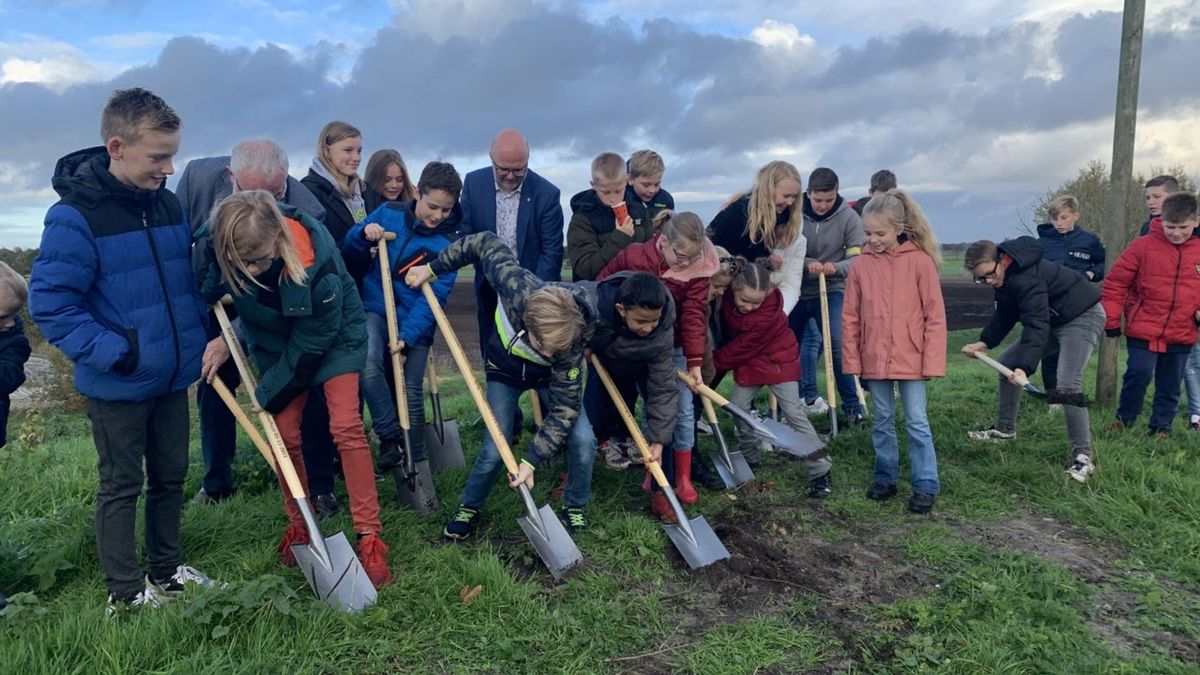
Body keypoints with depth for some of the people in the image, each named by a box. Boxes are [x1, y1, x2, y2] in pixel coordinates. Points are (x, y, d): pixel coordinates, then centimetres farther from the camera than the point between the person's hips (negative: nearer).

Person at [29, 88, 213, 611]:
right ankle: (125, 593, 24)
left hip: (173, 376, 6)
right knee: (122, 485, 8)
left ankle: (167, 570, 36)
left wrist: (203, 335, 8)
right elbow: (49, 303, -18)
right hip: (117, 386, -6)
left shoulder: (169, 205, 3)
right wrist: (114, 353, -22)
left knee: (171, 476, 18)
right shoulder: (74, 216, -17)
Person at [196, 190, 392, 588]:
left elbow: (309, 345, -25)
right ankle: (299, 526, 21)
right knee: (283, 433, 0)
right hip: (275, 339, 4)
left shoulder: (318, 264, -38)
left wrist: (267, 394, -14)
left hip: (332, 335, -4)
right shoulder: (218, 244, -27)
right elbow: (206, 294, -2)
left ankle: (370, 537, -6)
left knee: (346, 427, -13)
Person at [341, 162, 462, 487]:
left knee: (412, 394, 4)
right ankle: (389, 437, -13)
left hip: (415, 322, 0)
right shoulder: (389, 213, -2)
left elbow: (433, 297, -14)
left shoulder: (447, 244, -8)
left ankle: (417, 462, 20)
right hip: (376, 310, 1)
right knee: (368, 364, -28)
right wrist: (364, 233, -17)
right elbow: (348, 251, 6)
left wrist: (406, 337, -24)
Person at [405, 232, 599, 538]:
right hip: (505, 369, 1)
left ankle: (574, 508, 11)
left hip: (550, 377, 0)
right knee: (495, 450, -8)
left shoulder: (570, 344, -40)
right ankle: (469, 507, 22)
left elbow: (564, 407, -32)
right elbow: (486, 244, -21)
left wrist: (531, 461, -33)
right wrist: (433, 268, -12)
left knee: (583, 440, -17)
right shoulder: (515, 283, -41)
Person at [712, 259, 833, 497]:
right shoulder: (728, 294, -19)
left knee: (793, 412, -9)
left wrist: (713, 361, -14)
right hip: (748, 362, 6)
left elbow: (740, 349, -23)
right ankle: (749, 457, 19)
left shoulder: (769, 314, -33)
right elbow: (727, 327, 4)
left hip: (778, 361, -6)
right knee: (737, 405, -1)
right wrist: (719, 355, 2)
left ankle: (820, 471, -6)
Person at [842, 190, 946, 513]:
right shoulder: (861, 265, -2)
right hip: (874, 361, 3)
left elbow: (935, 316, -6)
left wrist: (932, 361, -9)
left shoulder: (920, 261, -9)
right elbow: (850, 317, 3)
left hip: (910, 360, -3)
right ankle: (885, 477, 28)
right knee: (883, 422, 15)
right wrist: (852, 360, 1)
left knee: (917, 423, 4)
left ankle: (925, 486, 15)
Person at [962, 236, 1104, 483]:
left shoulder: (1026, 279, -32)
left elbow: (1036, 325, -40)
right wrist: (984, 342, 0)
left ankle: (1083, 454, -14)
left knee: (1067, 385, -24)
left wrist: (1024, 367, -47)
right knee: (1007, 363, 9)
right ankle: (1004, 428, 22)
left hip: (1082, 317, -10)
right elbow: (1004, 315, 10)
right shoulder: (1006, 277, -1)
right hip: (1054, 321, 10)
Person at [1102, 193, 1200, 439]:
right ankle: (1124, 418, 12)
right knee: (1139, 374, -10)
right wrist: (1112, 320, -5)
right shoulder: (1143, 246, -7)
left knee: (1170, 386, 10)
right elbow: (1115, 282, -4)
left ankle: (1161, 428, 25)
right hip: (1143, 331, -3)